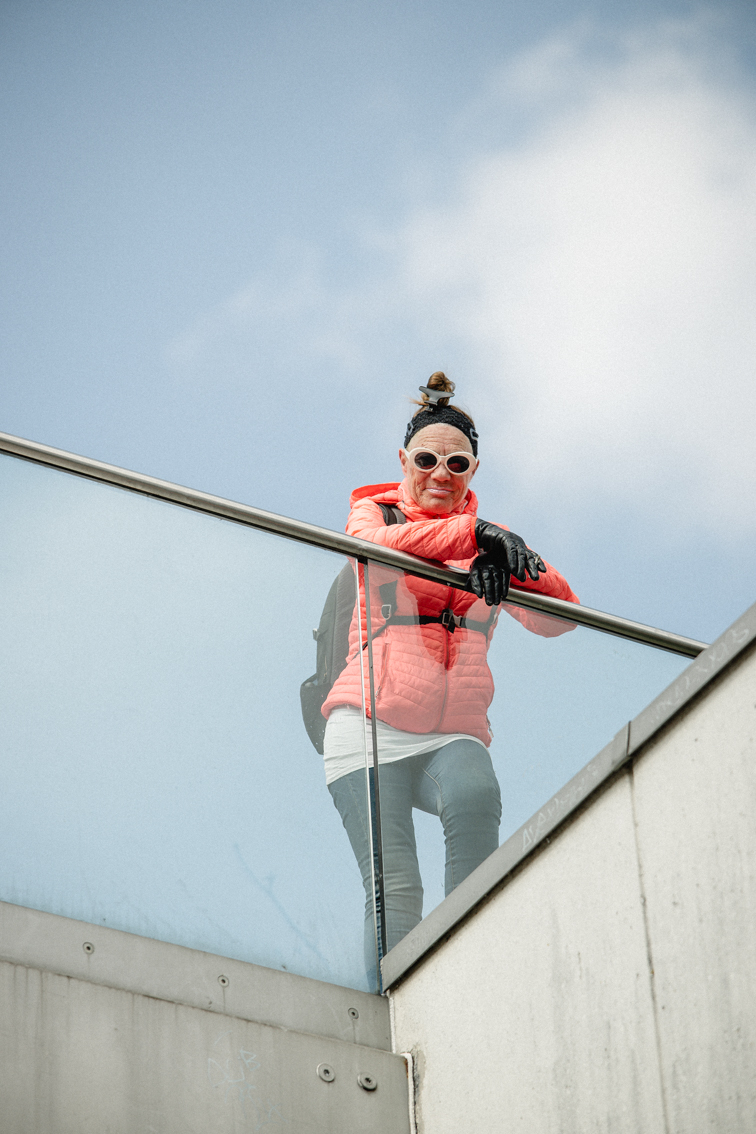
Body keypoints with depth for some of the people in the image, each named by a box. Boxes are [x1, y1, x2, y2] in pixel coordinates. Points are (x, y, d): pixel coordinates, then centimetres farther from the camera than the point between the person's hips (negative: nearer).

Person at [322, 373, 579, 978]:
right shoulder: (374, 512, 14)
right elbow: (377, 544, -14)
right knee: (395, 888, -18)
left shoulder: (492, 541, 20)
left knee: (475, 796, -33)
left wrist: (504, 559, -18)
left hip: (454, 735, 1)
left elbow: (557, 617, 3)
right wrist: (471, 532, -29)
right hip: (372, 729, -1)